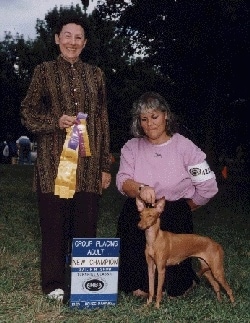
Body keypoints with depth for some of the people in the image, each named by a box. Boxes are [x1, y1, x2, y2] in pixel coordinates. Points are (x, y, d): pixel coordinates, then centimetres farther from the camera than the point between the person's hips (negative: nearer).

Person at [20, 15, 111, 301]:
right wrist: (56, 122, -14)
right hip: (54, 161, -2)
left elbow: (103, 120, 13)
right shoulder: (44, 71, 6)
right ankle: (54, 283, 14)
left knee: (86, 223, 4)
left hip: (88, 162, 2)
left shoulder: (94, 74, 13)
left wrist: (105, 165, 9)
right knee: (54, 223, 1)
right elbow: (27, 114, 5)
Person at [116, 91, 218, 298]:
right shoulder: (132, 147, 4)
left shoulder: (185, 147, -5)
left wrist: (182, 209, 2)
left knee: (172, 289, 3)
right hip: (136, 217, 2)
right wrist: (141, 189, -31)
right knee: (135, 288, 2)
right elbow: (122, 181, -10)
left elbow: (208, 187, -6)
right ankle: (140, 285, 35)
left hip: (175, 220, -2)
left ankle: (187, 280, 35)